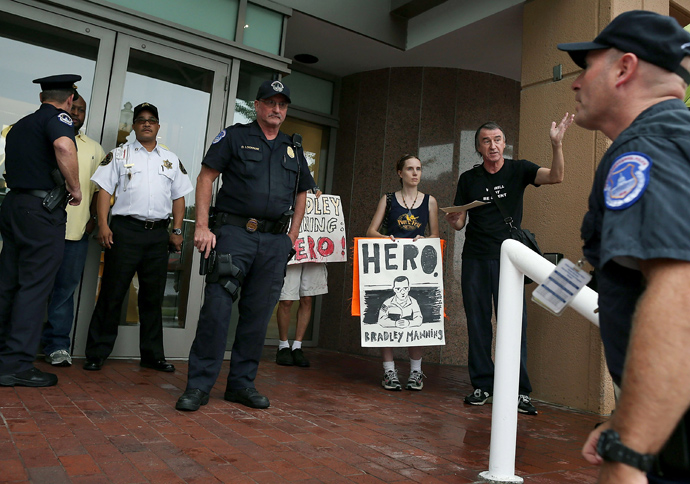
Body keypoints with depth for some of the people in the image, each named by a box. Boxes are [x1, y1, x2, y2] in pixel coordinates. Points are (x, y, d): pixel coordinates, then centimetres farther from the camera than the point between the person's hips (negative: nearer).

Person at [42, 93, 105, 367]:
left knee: (66, 287, 3)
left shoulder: (94, 149, 18)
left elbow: (99, 188, 16)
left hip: (78, 229, 2)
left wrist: (93, 217, 3)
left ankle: (57, 345, 10)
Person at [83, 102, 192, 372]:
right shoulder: (119, 154, 8)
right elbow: (105, 190, 2)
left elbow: (179, 197, 15)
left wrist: (177, 231, 7)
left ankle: (153, 355, 17)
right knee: (113, 292, -2)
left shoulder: (172, 160, 16)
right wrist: (103, 225, -9)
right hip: (125, 229, -2)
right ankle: (97, 354, 8)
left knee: (153, 296, 8)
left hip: (159, 233, 3)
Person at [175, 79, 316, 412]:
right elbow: (206, 177, 0)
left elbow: (301, 194, 24)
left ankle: (242, 383, 18)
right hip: (235, 233, -4)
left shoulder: (294, 150, 19)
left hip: (275, 241, 4)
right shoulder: (234, 137, 6)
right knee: (217, 307, -9)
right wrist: (202, 226, -9)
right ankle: (198, 385, 2)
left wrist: (292, 236, 15)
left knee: (258, 315, 7)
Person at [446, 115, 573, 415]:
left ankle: (520, 392, 1)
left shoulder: (518, 170, 5)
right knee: (477, 323, 4)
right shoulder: (469, 179, 9)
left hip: (508, 258, -2)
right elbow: (459, 223, 10)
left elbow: (556, 177, -12)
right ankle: (482, 386, 14)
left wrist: (557, 144, -27)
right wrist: (453, 219, -13)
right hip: (475, 258, 2)